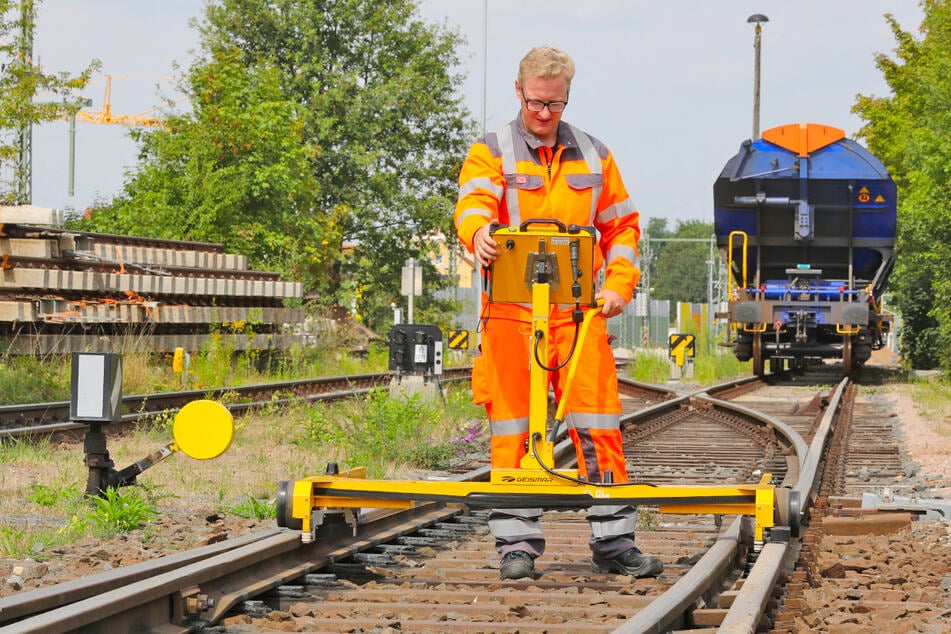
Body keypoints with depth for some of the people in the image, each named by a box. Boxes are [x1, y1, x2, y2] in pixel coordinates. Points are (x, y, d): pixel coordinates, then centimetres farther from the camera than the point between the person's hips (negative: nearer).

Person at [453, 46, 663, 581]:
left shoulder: (594, 157, 17)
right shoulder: (491, 154, 7)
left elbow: (622, 226, 21)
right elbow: (473, 202, -11)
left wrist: (619, 284, 5)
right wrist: (479, 232, -35)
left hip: (580, 312, 2)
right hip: (511, 312, -2)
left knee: (599, 424, -2)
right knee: (513, 427, -3)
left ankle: (614, 542, 3)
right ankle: (518, 544, 2)